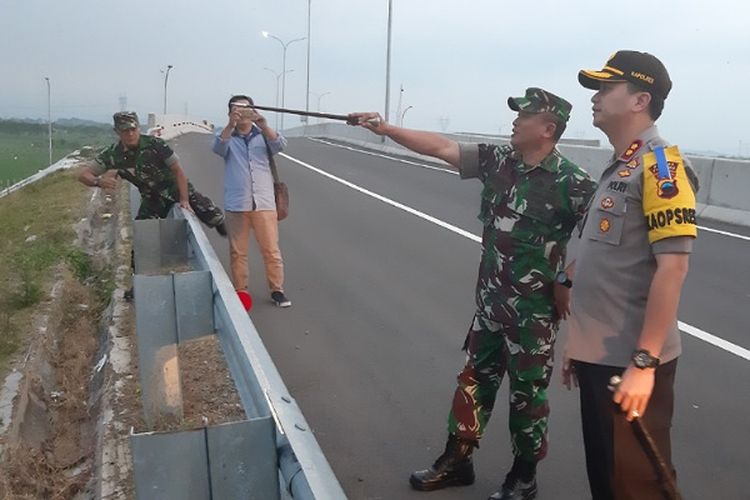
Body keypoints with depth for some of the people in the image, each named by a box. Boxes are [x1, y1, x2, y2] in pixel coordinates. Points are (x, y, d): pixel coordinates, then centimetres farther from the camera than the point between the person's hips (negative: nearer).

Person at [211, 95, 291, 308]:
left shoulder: (263, 136, 7)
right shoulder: (228, 138, 6)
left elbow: (280, 145, -13)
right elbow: (218, 147, -16)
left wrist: (263, 125, -31)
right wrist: (231, 125, -35)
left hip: (264, 203, 0)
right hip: (236, 205, 0)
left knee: (271, 250, 3)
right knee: (237, 252, 7)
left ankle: (277, 290, 14)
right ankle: (240, 291, 18)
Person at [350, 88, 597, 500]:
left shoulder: (572, 182, -15)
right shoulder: (498, 160, 1)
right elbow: (441, 147, 1)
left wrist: (570, 282, -12)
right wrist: (385, 128, -2)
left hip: (535, 308, -6)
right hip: (490, 299, 6)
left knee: (527, 391, 8)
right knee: (475, 378, 16)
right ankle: (457, 460, 32)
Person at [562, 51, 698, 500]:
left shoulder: (660, 165, -13)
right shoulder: (617, 170, 15)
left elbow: (672, 267, -21)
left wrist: (644, 362, -24)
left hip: (632, 362, -9)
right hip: (599, 357, 9)